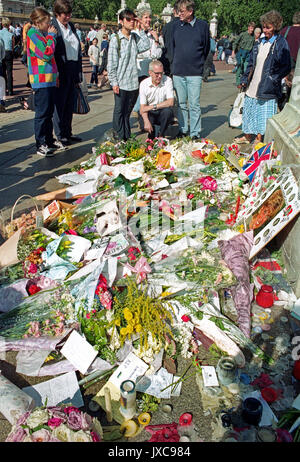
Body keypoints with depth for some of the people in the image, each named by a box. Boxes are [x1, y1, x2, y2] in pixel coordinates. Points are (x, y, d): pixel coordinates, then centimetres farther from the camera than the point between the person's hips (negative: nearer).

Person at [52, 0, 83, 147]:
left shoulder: (71, 26, 16)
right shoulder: (52, 27, -6)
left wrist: (79, 74, 12)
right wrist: (56, 74, -17)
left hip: (73, 71, 7)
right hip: (61, 72, -7)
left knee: (70, 104, 11)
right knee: (60, 104, 0)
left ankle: (68, 133, 22)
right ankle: (60, 135, 9)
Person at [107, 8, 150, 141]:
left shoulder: (135, 37, 10)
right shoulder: (115, 39, -6)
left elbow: (146, 46, -6)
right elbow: (111, 64, -8)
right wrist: (114, 82, -12)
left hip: (133, 82, 5)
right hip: (121, 83, -5)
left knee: (127, 111, 13)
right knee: (119, 111, 2)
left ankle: (127, 137, 22)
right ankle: (119, 138, 9)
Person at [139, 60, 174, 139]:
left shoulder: (167, 80, -12)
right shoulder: (144, 84, -7)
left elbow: (170, 102, -20)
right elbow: (143, 107, -10)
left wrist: (153, 106, -24)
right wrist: (146, 122, -29)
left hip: (163, 112, 0)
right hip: (150, 113, 0)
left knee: (167, 111, -34)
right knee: (145, 126, -29)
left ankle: (161, 136, -9)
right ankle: (151, 133, 11)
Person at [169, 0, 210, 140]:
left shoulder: (202, 25, 0)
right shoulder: (176, 25, 7)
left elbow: (206, 47, 10)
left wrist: (199, 63, 13)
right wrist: (174, 64, 17)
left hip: (195, 73, -3)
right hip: (178, 72, 3)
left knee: (194, 105, -3)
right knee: (181, 104, 9)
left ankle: (195, 133, 4)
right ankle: (183, 130, 20)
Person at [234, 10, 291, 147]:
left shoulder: (281, 43, -6)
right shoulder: (260, 42, 12)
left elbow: (285, 67, -8)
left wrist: (272, 81, -16)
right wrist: (245, 79, 10)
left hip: (267, 89, -6)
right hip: (253, 86, 6)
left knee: (264, 113, -1)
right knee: (249, 110, 13)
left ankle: (259, 139, 11)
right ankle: (248, 136, 27)